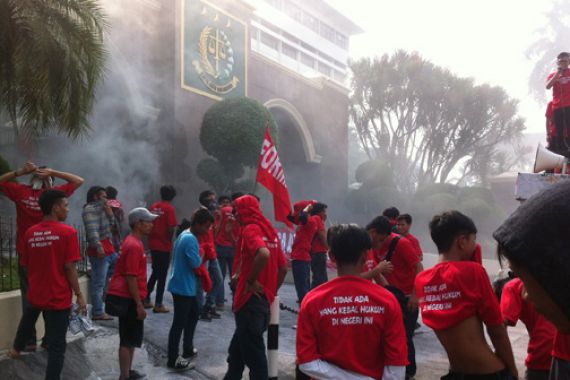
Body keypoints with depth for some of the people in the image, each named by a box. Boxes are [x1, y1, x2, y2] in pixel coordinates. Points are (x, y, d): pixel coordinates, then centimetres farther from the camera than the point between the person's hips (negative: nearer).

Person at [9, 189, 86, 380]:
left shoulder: (30, 233, 0)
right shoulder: (67, 232, -15)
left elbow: (27, 266, 7)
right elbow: (69, 267, -16)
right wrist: (79, 295, -7)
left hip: (35, 294, 6)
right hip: (59, 297, -6)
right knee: (57, 346, 4)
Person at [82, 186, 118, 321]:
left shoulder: (100, 208, 18)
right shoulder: (90, 209, -10)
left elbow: (110, 225, 21)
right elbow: (92, 230, -21)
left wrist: (109, 212, 7)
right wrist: (98, 247, -29)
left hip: (108, 247, 10)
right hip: (99, 250, -10)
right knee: (98, 282, -5)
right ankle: (97, 313, 0)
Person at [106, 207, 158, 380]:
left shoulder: (133, 242, 11)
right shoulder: (134, 245, -20)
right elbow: (131, 278, -23)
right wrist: (139, 304, -20)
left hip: (127, 296, 10)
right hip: (128, 298, -10)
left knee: (132, 338, 18)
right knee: (128, 340, -1)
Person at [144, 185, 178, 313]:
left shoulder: (153, 207, 7)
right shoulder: (170, 208, -12)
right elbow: (171, 228, -18)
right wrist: (170, 240, -1)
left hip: (153, 245, 6)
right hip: (164, 246, -6)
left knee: (155, 272, 20)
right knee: (162, 275, 2)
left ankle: (146, 299, 23)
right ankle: (158, 304, 4)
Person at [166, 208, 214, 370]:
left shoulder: (185, 234, 9)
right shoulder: (190, 239, -22)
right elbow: (196, 263, -26)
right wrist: (202, 255, -7)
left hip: (185, 286, 10)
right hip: (183, 287, -10)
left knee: (193, 316, 22)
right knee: (179, 323, -1)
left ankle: (188, 350, 35)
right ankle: (172, 360, 9)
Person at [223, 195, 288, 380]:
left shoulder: (250, 229, -12)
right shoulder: (270, 230, 12)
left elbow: (263, 254, -32)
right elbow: (283, 267, 14)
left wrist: (250, 281, -19)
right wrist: (272, 291, 19)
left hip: (251, 300, -9)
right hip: (264, 299, 9)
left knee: (253, 354, 1)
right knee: (237, 350, 22)